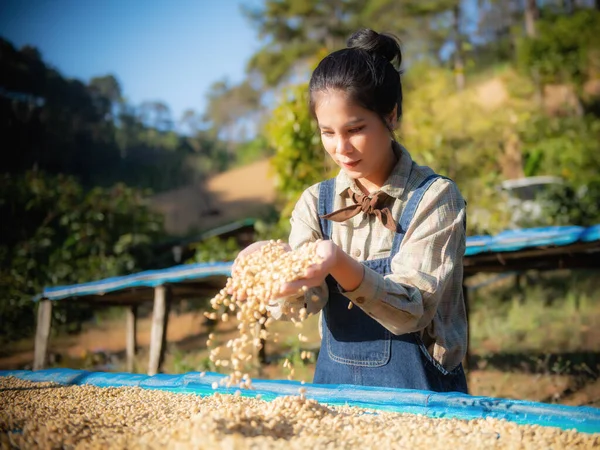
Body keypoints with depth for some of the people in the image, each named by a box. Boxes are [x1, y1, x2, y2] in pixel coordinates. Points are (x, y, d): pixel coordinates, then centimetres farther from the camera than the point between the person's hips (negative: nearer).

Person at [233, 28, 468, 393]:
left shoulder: (434, 197, -9)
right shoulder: (316, 202, 3)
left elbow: (412, 310, -19)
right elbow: (304, 301, -11)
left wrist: (339, 264, -34)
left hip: (415, 393, -3)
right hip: (335, 384, 3)